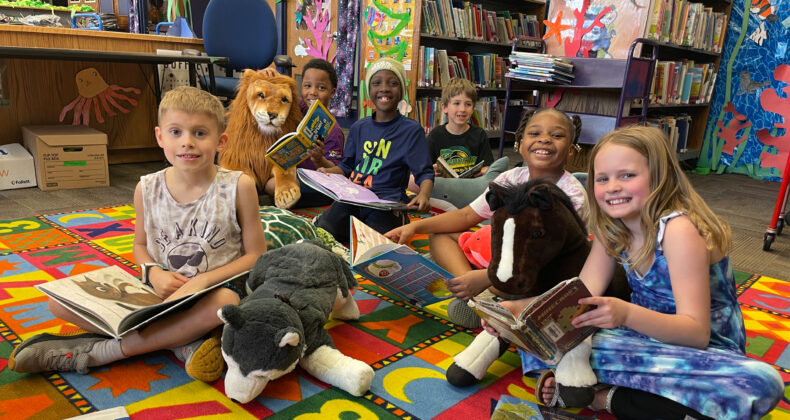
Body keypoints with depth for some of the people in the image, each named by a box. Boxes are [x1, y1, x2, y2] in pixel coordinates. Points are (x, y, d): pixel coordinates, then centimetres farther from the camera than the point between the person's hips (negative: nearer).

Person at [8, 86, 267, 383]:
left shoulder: (238, 187, -11)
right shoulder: (148, 189, -2)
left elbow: (256, 255, -6)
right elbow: (140, 245, 14)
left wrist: (204, 280, -18)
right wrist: (154, 273, -9)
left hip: (214, 289, -3)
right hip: (159, 291, 4)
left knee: (224, 302, -41)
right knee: (59, 300, -11)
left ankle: (95, 352, -22)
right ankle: (182, 342, -20)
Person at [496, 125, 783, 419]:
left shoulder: (678, 229, -22)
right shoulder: (610, 229, -2)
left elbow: (697, 332, -26)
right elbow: (580, 295, -7)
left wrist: (626, 314, -45)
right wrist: (519, 307, -24)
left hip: (702, 351, -4)